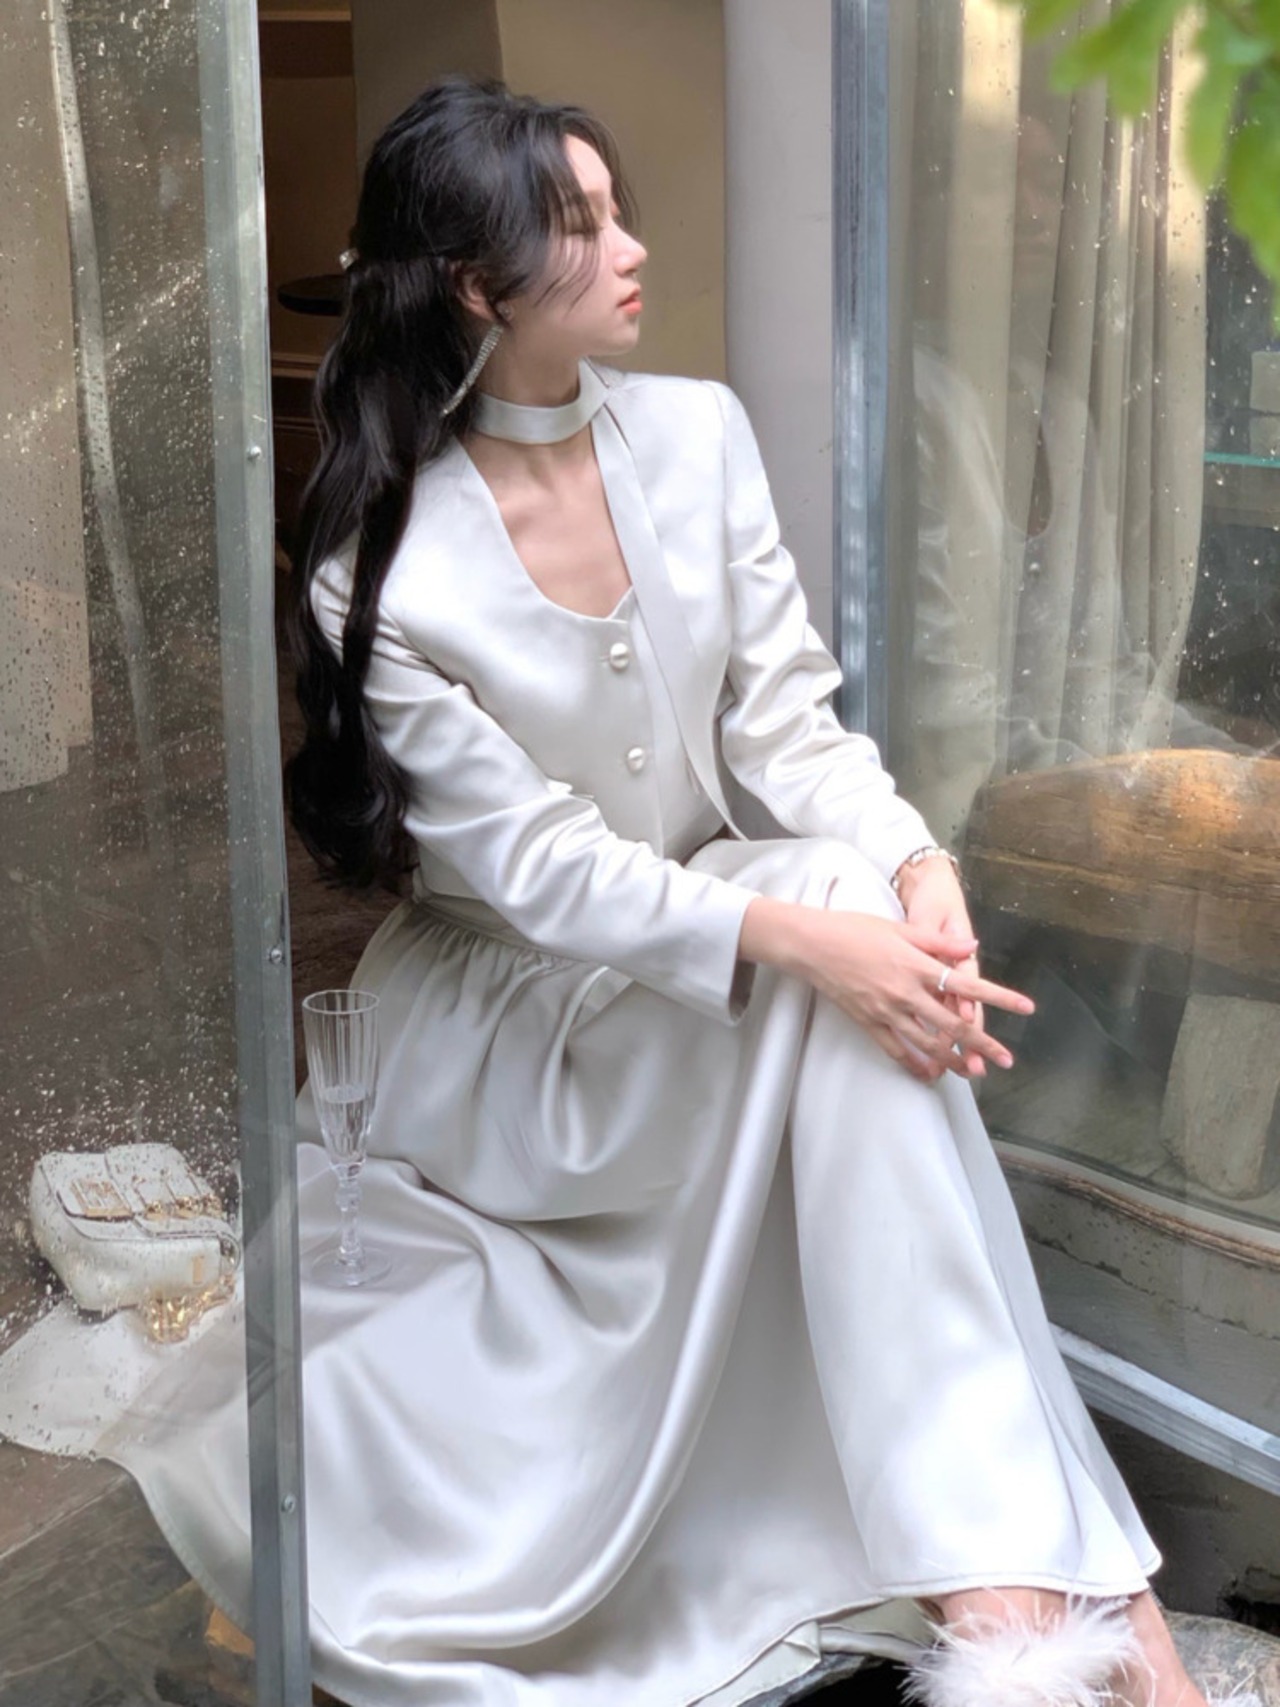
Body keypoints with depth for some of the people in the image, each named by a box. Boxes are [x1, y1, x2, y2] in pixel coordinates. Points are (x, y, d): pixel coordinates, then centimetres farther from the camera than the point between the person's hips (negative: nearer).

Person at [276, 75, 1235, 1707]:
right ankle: (1022, 1571, -33)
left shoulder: (697, 434, -2)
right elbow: (537, 866, -20)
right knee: (830, 903, -31)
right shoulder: (382, 574, -17)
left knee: (864, 902, -29)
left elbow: (783, 712, -5)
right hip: (507, 1010, -5)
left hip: (700, 912, 5)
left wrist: (915, 862, -25)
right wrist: (799, 932, -32)